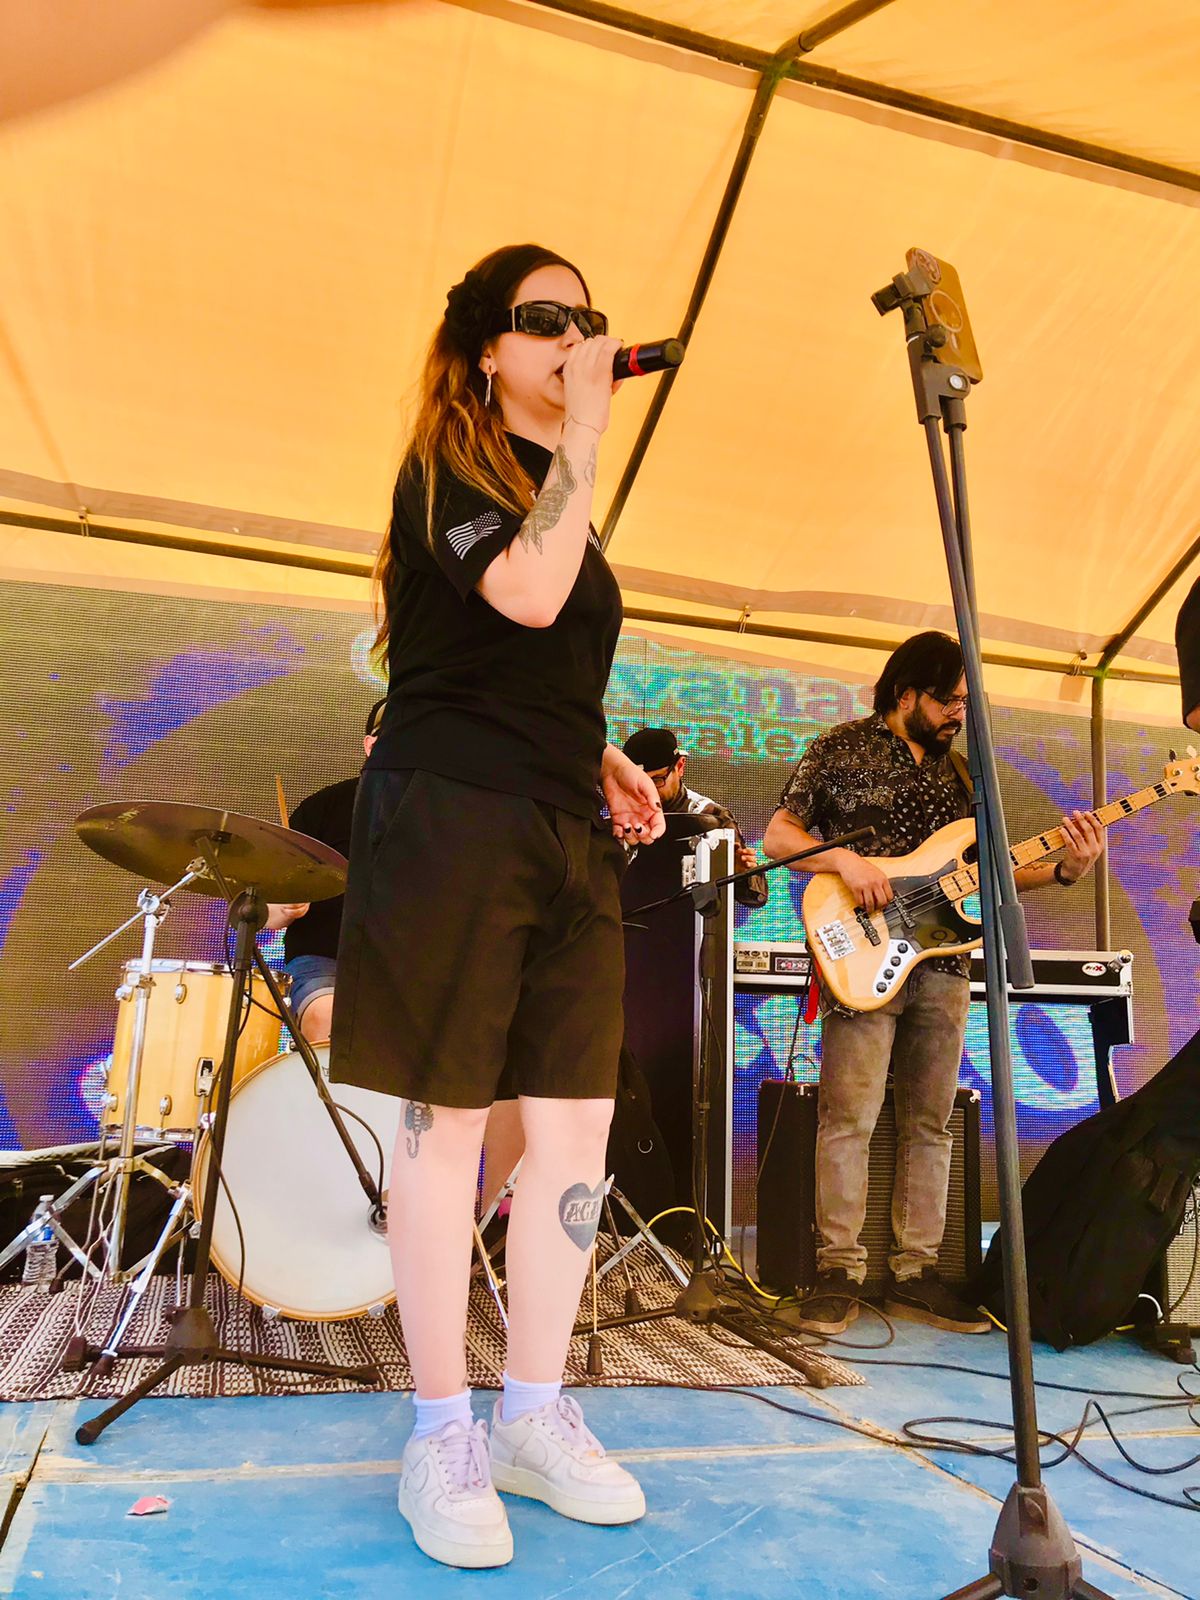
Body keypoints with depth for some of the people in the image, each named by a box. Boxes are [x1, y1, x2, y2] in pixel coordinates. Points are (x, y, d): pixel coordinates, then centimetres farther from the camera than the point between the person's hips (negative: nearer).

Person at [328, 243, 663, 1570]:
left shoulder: (563, 497, 23)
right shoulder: (445, 469, 1)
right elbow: (526, 593, -19)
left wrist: (603, 761, 13)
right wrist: (585, 430, -9)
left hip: (566, 836, 8)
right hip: (451, 823, -7)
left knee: (575, 1126, 5)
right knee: (446, 1121, -1)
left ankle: (535, 1416, 21)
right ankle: (441, 1433, 16)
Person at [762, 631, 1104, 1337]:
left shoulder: (960, 771, 18)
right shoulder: (844, 748, 2)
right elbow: (778, 836, -1)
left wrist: (1064, 869, 1)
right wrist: (845, 859, -18)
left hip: (943, 959, 6)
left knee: (930, 1121, 8)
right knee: (849, 1115, -7)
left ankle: (916, 1271, 18)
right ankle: (840, 1269, 4)